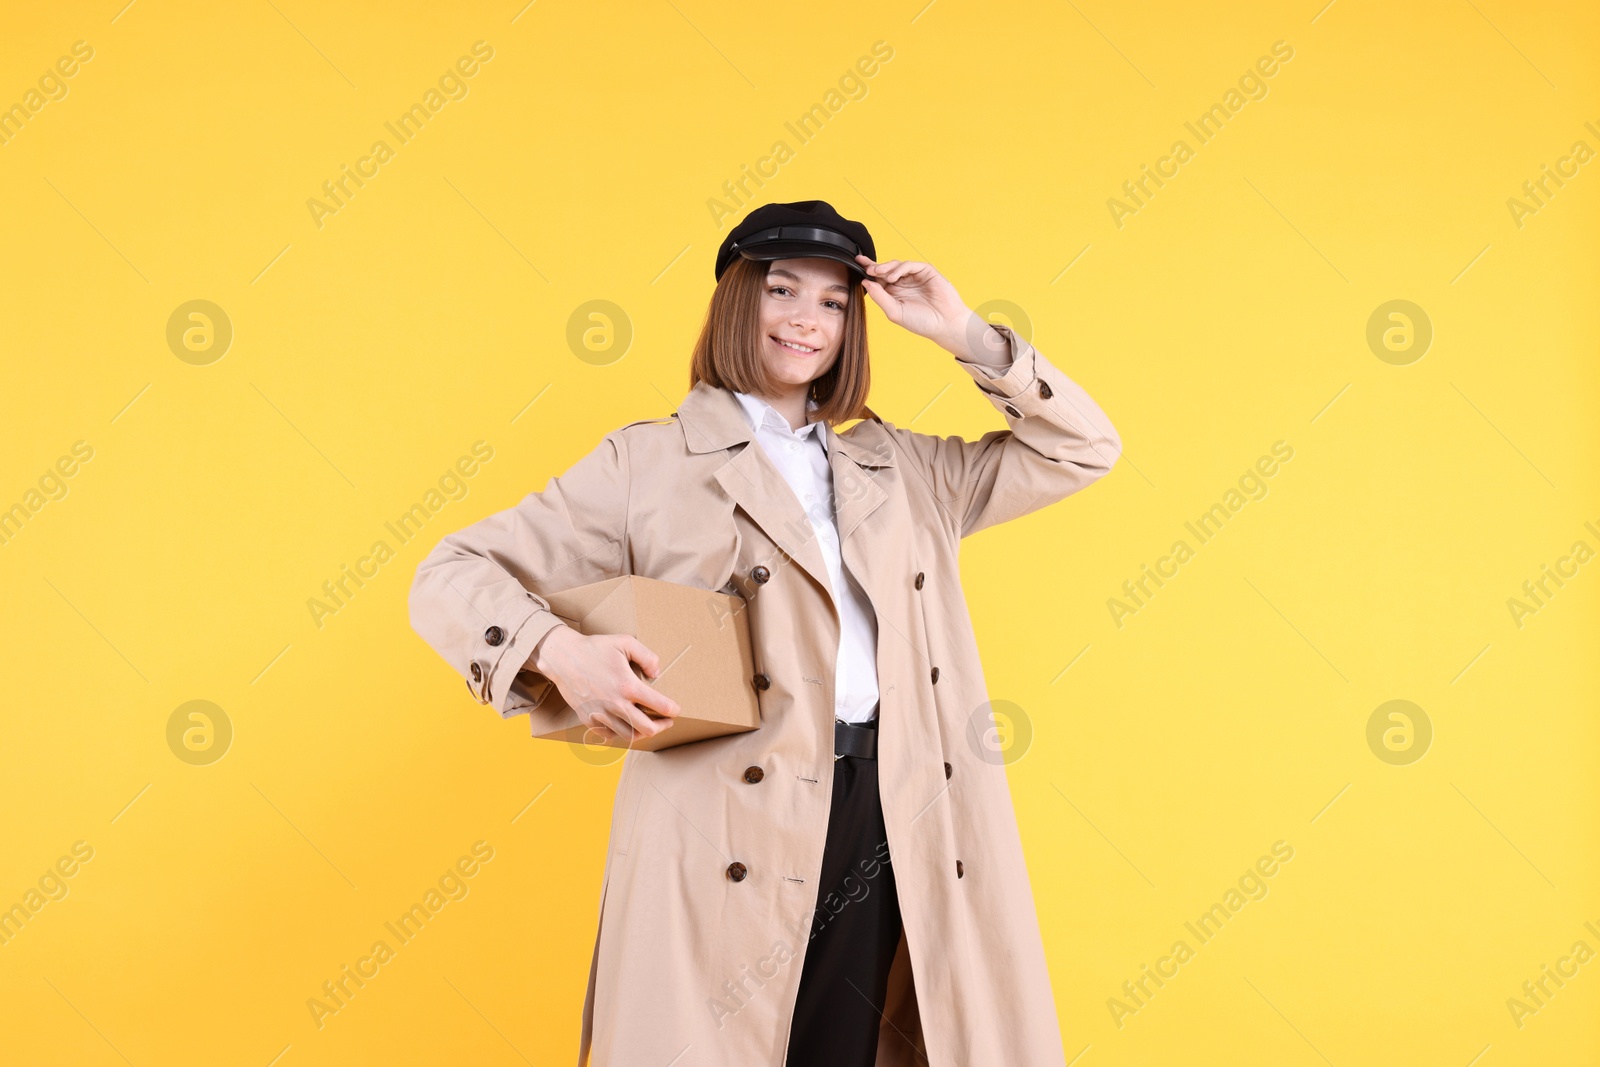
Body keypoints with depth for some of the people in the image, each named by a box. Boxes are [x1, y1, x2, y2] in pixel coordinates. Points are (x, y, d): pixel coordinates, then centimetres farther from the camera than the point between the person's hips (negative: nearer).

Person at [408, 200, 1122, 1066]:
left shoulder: (900, 469, 17)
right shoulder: (647, 464, 5)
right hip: (728, 842, -3)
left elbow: (1085, 450, 19)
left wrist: (968, 337, 10)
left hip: (891, 827, 4)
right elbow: (452, 575, 2)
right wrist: (559, 653, -17)